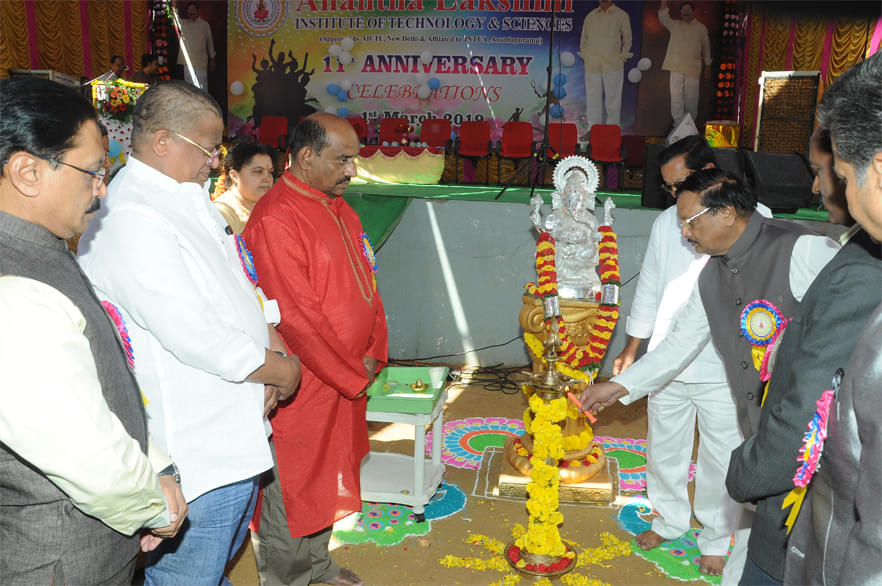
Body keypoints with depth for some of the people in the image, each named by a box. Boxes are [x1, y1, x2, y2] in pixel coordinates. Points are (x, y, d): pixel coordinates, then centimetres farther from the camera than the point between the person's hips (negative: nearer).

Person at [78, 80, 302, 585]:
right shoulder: (131, 218, -23)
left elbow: (240, 282, 14)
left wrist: (273, 346, -3)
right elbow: (194, 334, -27)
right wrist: (281, 371, -13)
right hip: (196, 450, -10)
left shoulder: (190, 198, 9)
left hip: (238, 428, 10)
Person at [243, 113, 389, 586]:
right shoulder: (275, 219, -21)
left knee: (327, 475, 23)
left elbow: (364, 281, 14)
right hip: (302, 385, -9)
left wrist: (374, 353, 5)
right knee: (291, 488, 7)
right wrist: (354, 376, -14)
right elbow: (297, 317, -22)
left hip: (347, 379, 9)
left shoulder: (338, 208, 9)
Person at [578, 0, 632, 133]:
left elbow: (627, 39, 8)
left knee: (613, 98, -1)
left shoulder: (622, 15, 4)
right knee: (593, 97, 1)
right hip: (592, 64, 2)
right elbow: (584, 38, 17)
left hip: (613, 64, -2)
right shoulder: (591, 16, 11)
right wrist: (584, 56, 8)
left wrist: (623, 56, -1)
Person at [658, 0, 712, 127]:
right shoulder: (675, 25, 11)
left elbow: (706, 48, 11)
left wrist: (707, 67, 9)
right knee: (676, 97, -2)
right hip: (676, 68, 1)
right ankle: (678, 123, 4)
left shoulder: (701, 28, 8)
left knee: (691, 98, 3)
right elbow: (663, 18, -2)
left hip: (693, 69, -1)